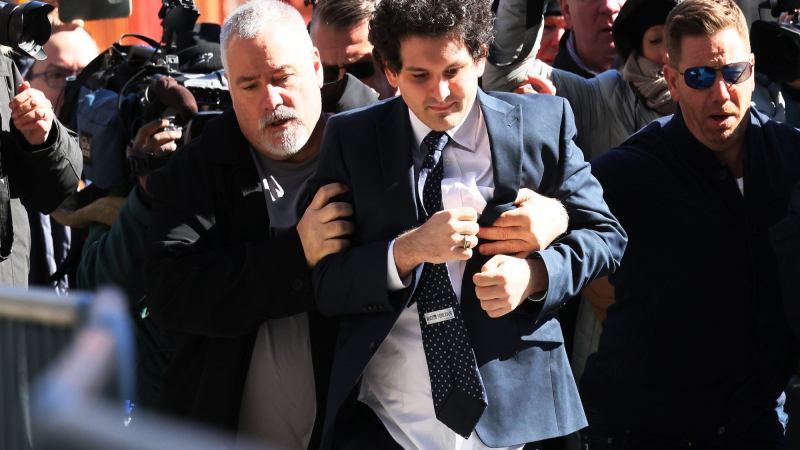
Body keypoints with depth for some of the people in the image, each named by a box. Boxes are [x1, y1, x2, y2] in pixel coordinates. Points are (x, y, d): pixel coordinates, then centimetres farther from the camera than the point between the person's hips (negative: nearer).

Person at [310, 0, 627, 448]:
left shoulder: (544, 124, -1)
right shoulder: (351, 139, -1)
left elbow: (604, 234, 3)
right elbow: (325, 286, -4)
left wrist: (535, 274, -16)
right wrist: (408, 251, -21)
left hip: (516, 410, 1)